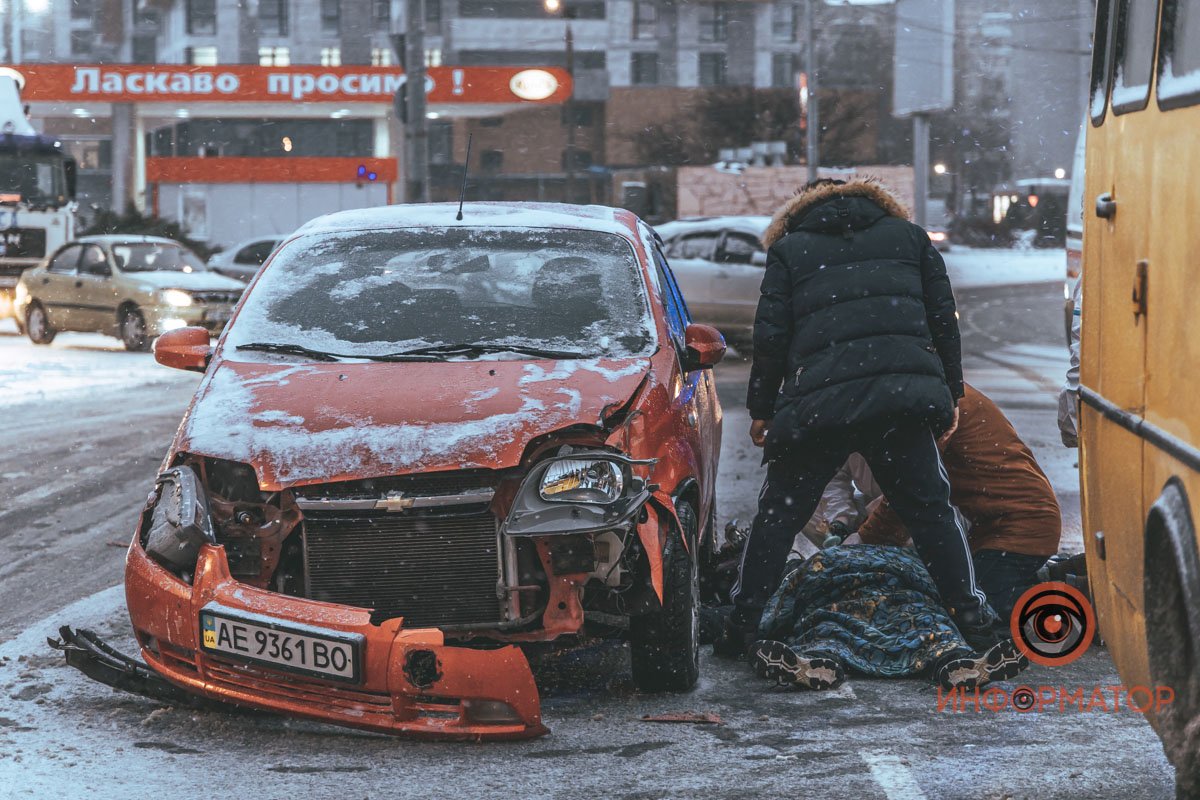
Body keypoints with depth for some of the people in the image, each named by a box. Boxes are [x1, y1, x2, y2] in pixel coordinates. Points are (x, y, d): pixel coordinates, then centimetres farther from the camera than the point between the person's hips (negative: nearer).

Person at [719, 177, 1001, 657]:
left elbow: (770, 338, 7)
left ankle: (741, 628, 12)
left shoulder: (788, 249, 16)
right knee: (930, 510, 11)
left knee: (778, 514, 10)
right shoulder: (909, 237, 21)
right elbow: (943, 320, 16)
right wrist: (950, 393, 22)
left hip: (818, 401, -1)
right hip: (902, 396, 1)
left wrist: (761, 410, 14)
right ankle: (973, 620, 8)